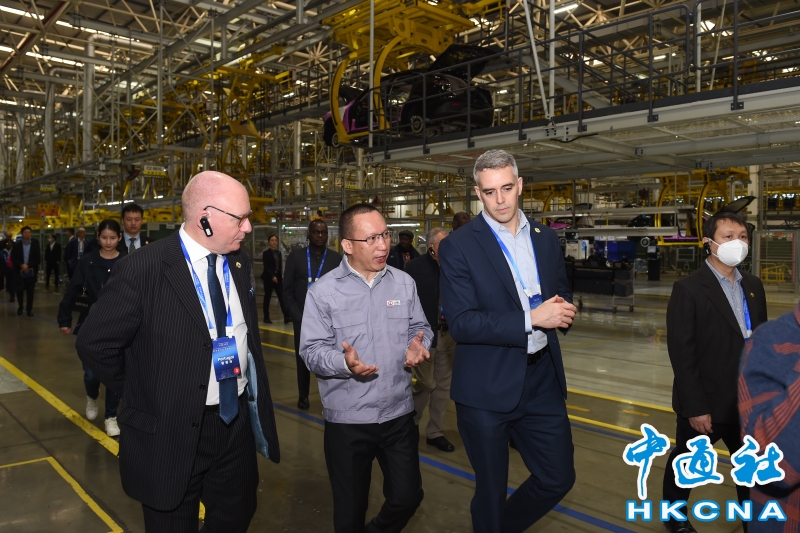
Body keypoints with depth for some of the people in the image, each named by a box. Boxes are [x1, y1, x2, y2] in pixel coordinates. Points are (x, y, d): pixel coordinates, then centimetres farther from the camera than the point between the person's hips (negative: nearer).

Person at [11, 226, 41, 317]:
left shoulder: (35, 244, 1)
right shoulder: (17, 245, 3)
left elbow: (38, 259, -2)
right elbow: (13, 258, 0)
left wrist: (28, 266, -12)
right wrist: (21, 265, -14)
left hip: (31, 272, 0)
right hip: (19, 271, 0)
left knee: (30, 292, 4)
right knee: (19, 290, -1)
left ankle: (29, 309, 14)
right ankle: (20, 307, 22)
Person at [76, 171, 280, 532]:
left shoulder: (240, 264, 1)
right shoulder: (143, 268, -18)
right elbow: (94, 343, -10)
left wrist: (255, 396, 7)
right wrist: (145, 393, -2)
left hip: (236, 422, 5)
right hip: (171, 432, -5)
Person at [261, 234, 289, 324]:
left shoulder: (279, 253, 12)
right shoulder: (266, 253, -3)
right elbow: (266, 266, -10)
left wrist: (280, 277, 11)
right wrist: (272, 276, -20)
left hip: (278, 278, 5)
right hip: (269, 278, -5)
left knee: (282, 297, -4)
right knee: (267, 297, 3)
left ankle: (286, 317, -10)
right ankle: (266, 318, 11)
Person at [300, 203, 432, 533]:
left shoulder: (404, 283, 2)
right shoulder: (323, 291, -9)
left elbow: (420, 328, 9)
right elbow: (312, 350, -9)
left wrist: (419, 345, -13)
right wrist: (344, 362, -28)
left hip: (399, 413, 3)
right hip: (346, 420, -2)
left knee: (408, 497, 13)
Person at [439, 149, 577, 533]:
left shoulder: (546, 238, 6)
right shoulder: (458, 247, -11)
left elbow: (562, 296, 17)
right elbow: (461, 323, -18)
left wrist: (564, 310, -7)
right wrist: (531, 318, -23)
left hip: (543, 382, 5)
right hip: (486, 389, -5)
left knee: (559, 478, 16)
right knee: (491, 491, 13)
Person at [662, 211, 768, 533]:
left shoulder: (753, 286, 6)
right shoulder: (688, 289, -15)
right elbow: (682, 354, -17)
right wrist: (695, 407, -18)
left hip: (748, 402, 5)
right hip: (704, 404, -5)